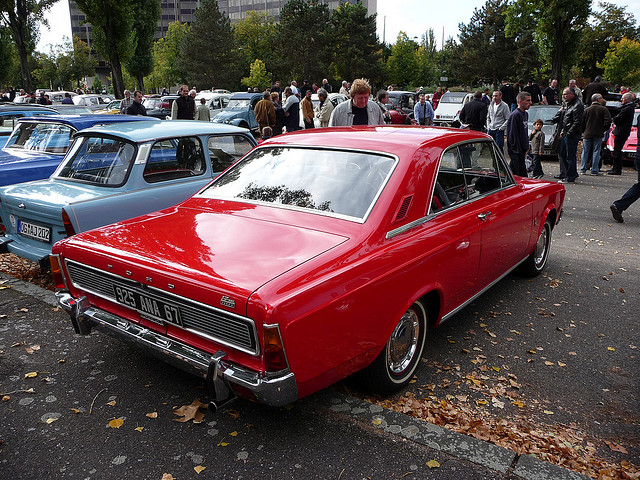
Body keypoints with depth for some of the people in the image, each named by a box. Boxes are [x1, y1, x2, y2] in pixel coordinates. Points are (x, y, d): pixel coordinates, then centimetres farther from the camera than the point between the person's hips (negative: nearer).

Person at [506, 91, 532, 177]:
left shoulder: (526, 114, 15)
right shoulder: (515, 115, -14)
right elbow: (513, 134, -17)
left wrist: (526, 147, 19)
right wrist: (518, 150, -18)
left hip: (522, 150, 9)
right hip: (516, 150, -9)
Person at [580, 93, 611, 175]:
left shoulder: (586, 110, 1)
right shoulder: (604, 109, -3)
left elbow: (582, 122, 0)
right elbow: (608, 121, -7)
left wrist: (583, 131, 13)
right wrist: (603, 129, 7)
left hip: (587, 134, 1)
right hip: (598, 134, -1)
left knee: (585, 152, 7)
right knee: (596, 152, 2)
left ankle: (583, 169, 5)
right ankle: (594, 170, 1)